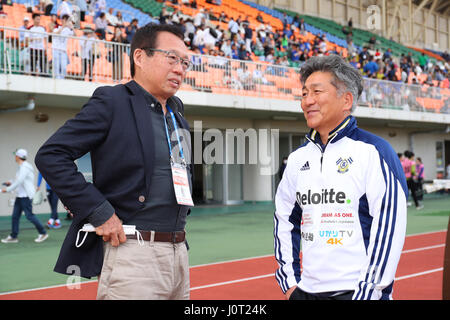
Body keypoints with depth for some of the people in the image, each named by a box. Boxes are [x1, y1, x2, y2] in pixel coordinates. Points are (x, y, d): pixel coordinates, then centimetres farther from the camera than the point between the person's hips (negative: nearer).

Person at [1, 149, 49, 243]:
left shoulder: (25, 167, -16)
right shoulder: (21, 167, 16)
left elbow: (19, 182, -22)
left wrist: (8, 189, -16)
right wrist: (11, 183, 13)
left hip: (26, 196, -10)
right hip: (20, 196, 10)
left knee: (29, 215, -8)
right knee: (15, 216, 7)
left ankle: (43, 233, 1)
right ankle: (13, 237, 12)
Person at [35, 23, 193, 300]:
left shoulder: (177, 110, 15)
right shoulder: (111, 101, -8)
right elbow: (50, 156, -15)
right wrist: (98, 212, -18)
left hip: (179, 253, 8)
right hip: (132, 252, -8)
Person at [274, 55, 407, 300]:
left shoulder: (373, 151, -8)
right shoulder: (298, 158, 9)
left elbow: (389, 225, -13)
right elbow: (284, 219, 17)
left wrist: (368, 292, -15)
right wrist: (290, 282, 10)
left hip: (356, 291, -5)